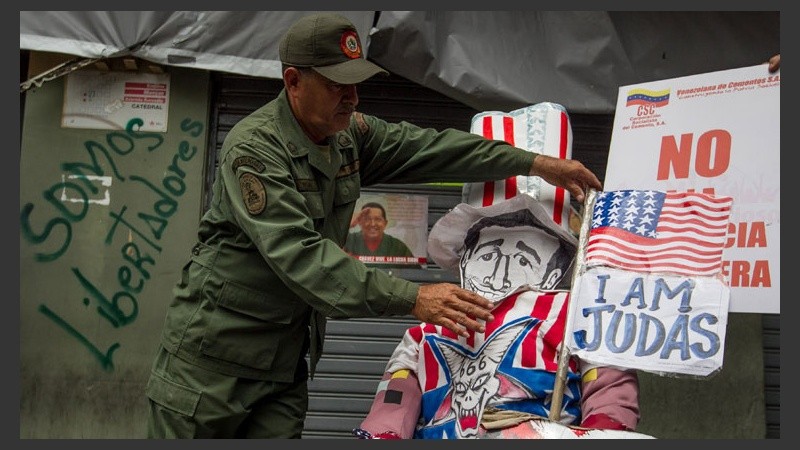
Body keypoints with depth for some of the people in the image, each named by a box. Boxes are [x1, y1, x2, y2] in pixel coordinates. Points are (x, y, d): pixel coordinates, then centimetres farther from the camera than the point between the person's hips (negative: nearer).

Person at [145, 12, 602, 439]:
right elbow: (300, 255, -29)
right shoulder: (253, 147, -20)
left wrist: (536, 164, 5)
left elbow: (430, 147, 11)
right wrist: (412, 298, -34)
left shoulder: (350, 134, 6)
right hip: (212, 353, -6)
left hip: (287, 365, 7)